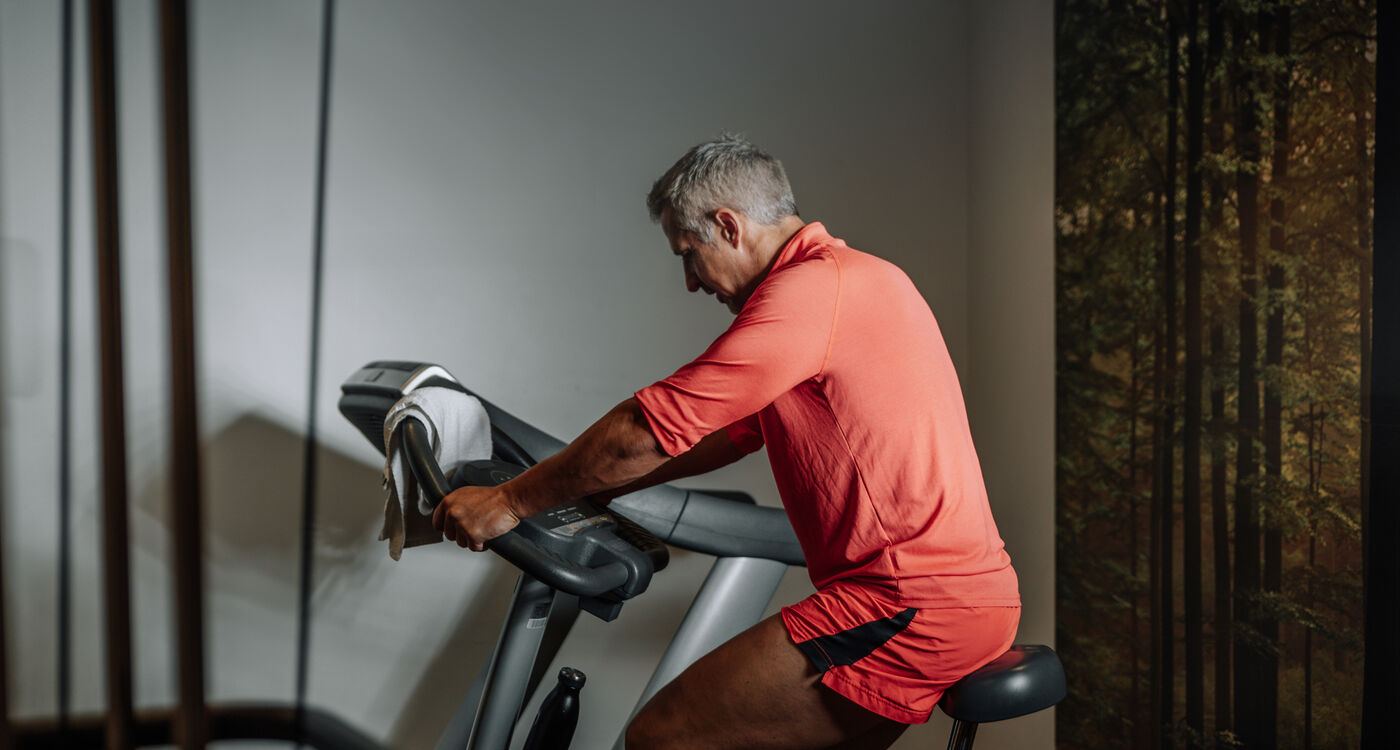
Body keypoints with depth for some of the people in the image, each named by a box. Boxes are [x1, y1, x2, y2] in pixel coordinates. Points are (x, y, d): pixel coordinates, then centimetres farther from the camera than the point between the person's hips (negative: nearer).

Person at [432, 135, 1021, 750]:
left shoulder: (812, 287, -15)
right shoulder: (855, 277, 18)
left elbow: (650, 430, -16)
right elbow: (730, 432, 21)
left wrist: (511, 502, -4)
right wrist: (590, 490, 21)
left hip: (913, 608, -10)